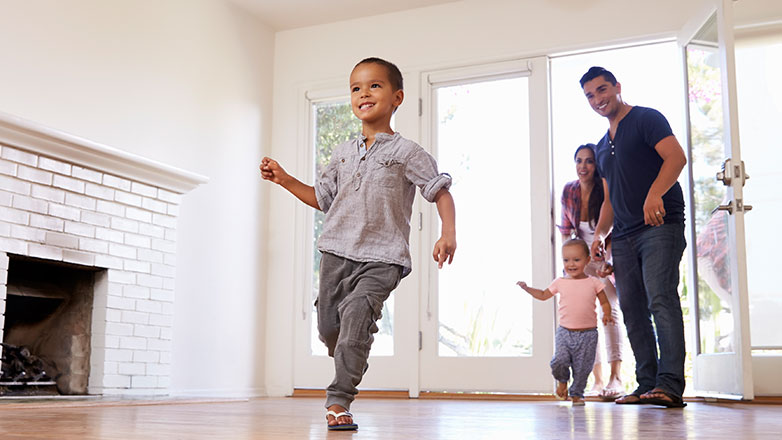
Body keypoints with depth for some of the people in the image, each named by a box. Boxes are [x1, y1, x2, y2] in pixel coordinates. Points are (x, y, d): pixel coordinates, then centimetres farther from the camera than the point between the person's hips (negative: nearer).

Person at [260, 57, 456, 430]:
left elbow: (440, 191, -2)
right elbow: (322, 198, 23)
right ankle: (353, 366, 40)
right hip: (338, 251, 5)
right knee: (328, 325, 7)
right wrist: (284, 179, 14)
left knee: (357, 312, -25)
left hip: (381, 258, -5)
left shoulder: (406, 152, -1)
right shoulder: (343, 154, 14)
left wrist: (448, 234, -17)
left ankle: (339, 400, -17)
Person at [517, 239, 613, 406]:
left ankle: (577, 394, 22)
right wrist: (527, 288, 10)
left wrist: (606, 314, -12)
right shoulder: (560, 282, 6)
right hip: (565, 331, 1)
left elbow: (604, 302, 8)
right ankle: (562, 380, 18)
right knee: (560, 360, -15)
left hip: (588, 333, -1)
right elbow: (543, 295, 21)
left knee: (582, 367, 0)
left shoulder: (593, 282, 1)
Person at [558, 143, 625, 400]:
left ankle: (616, 377, -23)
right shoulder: (569, 191, -6)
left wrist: (609, 263, -33)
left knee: (610, 311, -20)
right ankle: (597, 379, 2)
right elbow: (566, 230, 4)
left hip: (609, 257, -4)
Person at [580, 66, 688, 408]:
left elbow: (676, 157, -13)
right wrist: (599, 234, 13)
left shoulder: (646, 119, 2)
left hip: (660, 225, -8)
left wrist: (654, 194, -29)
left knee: (661, 299, -18)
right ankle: (647, 385, 6)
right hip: (623, 235, 8)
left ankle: (670, 385, -21)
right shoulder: (602, 146, 24)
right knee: (632, 309, 3)